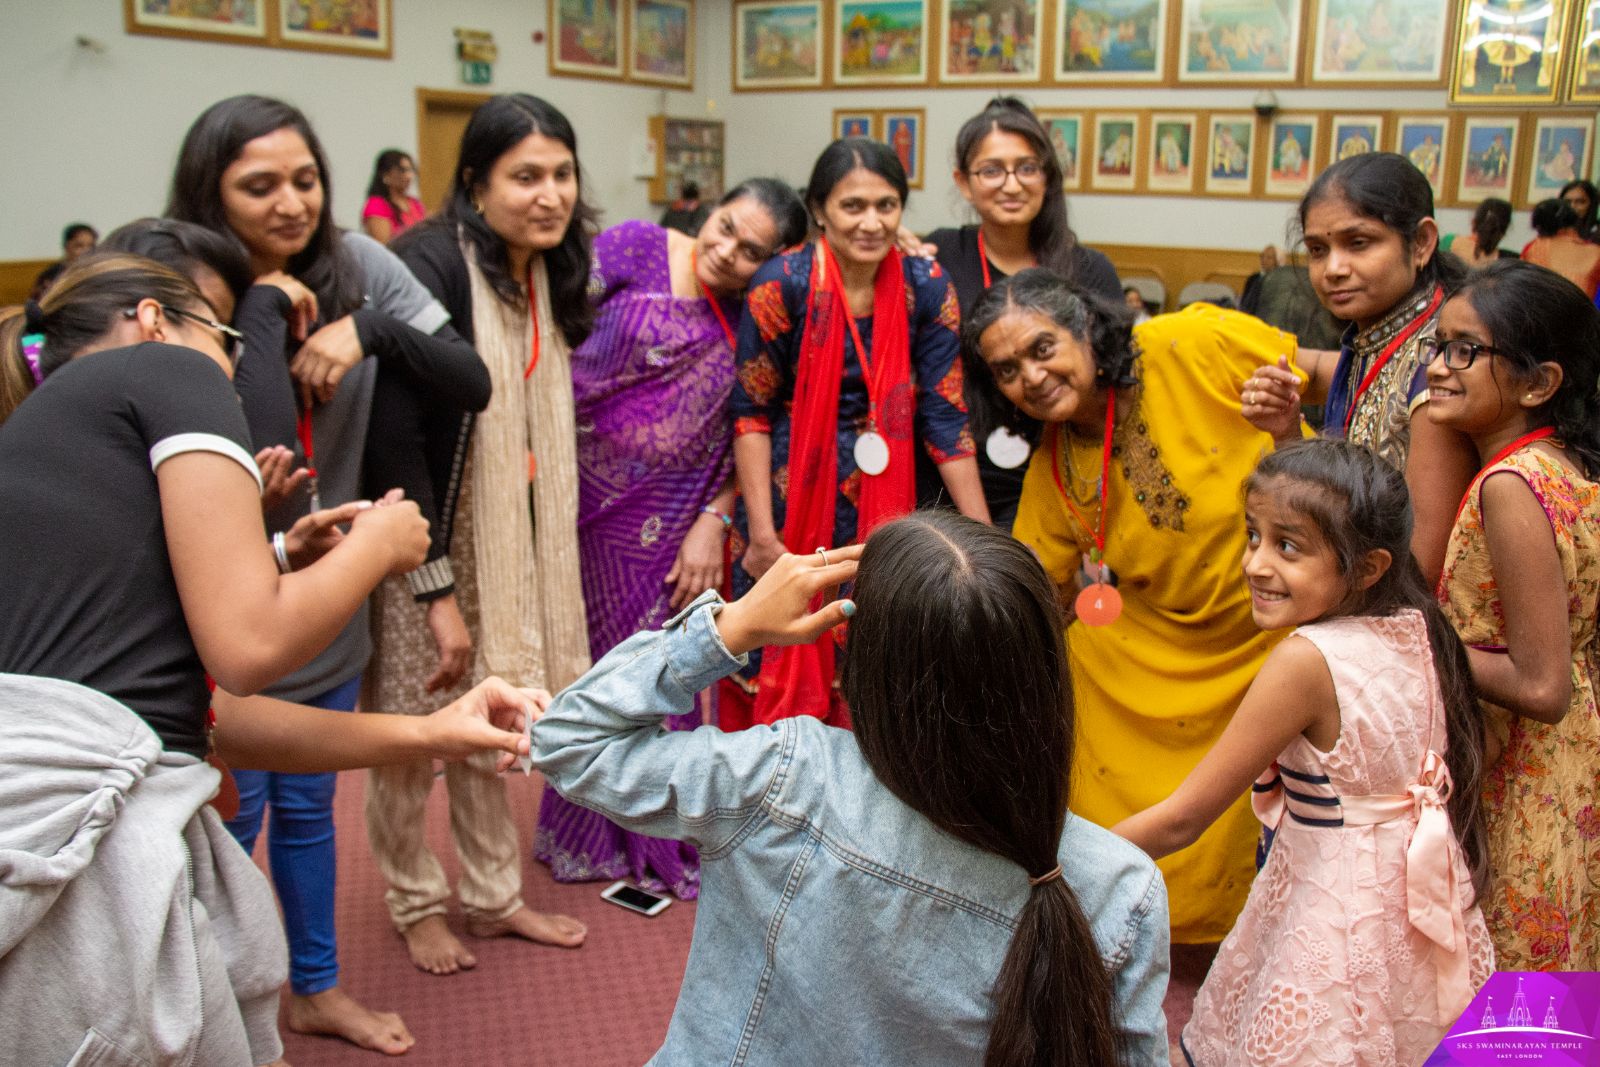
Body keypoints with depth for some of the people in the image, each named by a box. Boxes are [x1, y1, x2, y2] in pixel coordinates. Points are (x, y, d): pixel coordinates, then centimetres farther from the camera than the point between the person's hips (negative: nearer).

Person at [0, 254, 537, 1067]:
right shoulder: (166, 369, 1)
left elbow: (203, 709, 20)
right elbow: (250, 645, -10)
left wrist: (423, 736, 19)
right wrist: (378, 545, 9)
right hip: (76, 817, -9)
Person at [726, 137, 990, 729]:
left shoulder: (926, 287, -5)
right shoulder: (783, 283, -13)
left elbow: (944, 416, -2)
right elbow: (751, 412, -8)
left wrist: (987, 540, -5)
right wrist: (762, 533, -12)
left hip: (881, 510, 3)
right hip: (787, 495, -2)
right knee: (780, 669, 7)